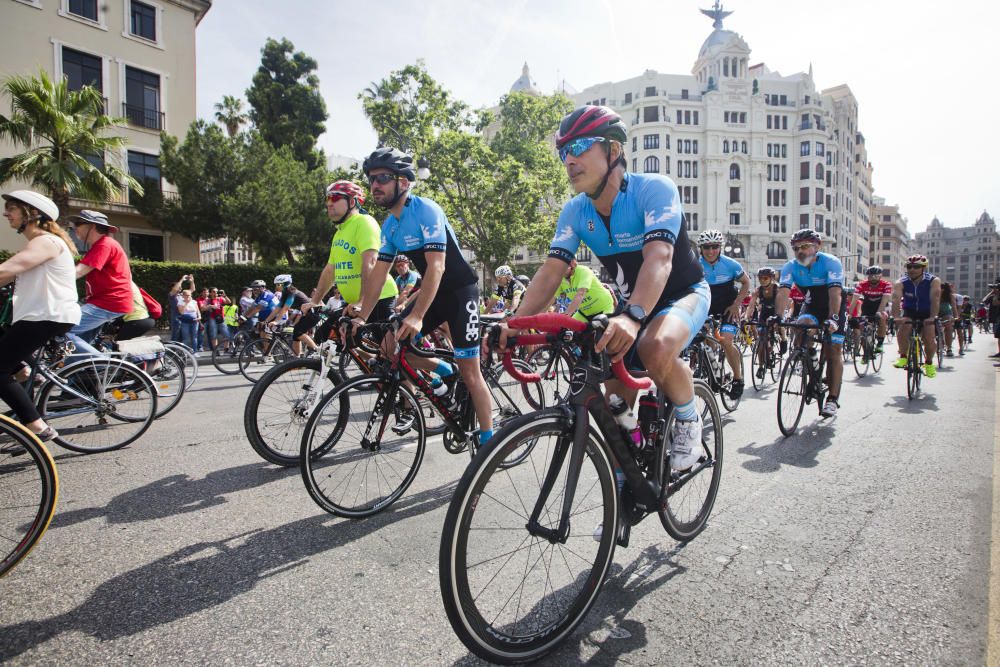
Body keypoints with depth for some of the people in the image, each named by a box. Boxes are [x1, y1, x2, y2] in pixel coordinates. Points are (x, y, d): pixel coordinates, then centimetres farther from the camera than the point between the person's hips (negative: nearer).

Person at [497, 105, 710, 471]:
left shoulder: (654, 189, -25)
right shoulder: (575, 212, -9)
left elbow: (658, 258, -40)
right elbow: (551, 270, -17)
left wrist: (632, 317, -57)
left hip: (684, 293, -5)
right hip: (634, 303, 5)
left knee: (656, 347, -38)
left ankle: (688, 418, -8)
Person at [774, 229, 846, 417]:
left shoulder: (831, 263, -25)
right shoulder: (791, 266, -16)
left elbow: (835, 293, -36)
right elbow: (783, 292, -29)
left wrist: (832, 318, -50)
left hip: (834, 307, -3)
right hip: (811, 305, 3)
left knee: (834, 351, -8)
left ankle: (833, 399, -3)